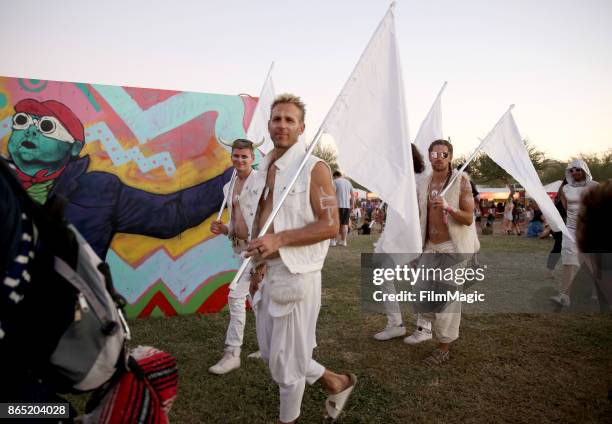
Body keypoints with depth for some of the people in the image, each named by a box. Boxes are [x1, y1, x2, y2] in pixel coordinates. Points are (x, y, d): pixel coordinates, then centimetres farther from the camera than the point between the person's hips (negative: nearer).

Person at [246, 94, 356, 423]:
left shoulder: (315, 168, -11)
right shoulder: (264, 169, 11)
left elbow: (330, 225, -16)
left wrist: (279, 239, -24)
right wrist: (255, 267, 15)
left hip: (295, 274, -8)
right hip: (267, 273, 8)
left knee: (286, 358, 6)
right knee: (270, 353, 18)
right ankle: (336, 382, 37)